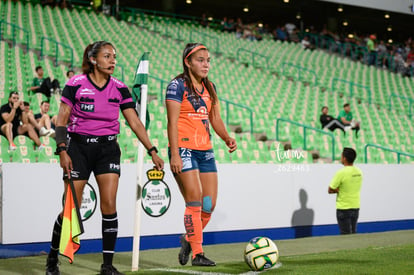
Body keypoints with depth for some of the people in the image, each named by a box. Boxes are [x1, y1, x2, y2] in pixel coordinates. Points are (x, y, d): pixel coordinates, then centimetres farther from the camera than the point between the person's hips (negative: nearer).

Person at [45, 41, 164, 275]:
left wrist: (153, 152, -5)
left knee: (109, 204, -7)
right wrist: (62, 151, -14)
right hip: (79, 147, -3)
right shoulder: (76, 84, -6)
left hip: (108, 148, 3)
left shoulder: (119, 88, 2)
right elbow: (62, 120, -4)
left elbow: (135, 123, 1)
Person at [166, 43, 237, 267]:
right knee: (195, 200, -10)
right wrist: (174, 154, -19)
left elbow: (215, 118, 17)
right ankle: (197, 253, -2)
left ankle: (188, 239, 26)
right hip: (184, 149, -7)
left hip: (205, 150, 7)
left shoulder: (210, 87, 15)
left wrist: (226, 138, -2)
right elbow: (172, 122, -12)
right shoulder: (177, 85, -7)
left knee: (209, 204, 4)